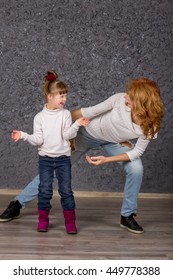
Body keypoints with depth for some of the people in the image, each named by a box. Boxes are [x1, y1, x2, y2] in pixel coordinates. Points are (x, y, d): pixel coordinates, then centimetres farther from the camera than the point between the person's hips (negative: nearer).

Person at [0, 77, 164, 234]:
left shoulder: (150, 125, -29)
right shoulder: (120, 99, -34)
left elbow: (137, 152, -18)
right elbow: (89, 112, -23)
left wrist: (106, 160, -28)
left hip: (113, 143, 1)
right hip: (89, 132, -1)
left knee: (136, 169, -21)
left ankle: (127, 216, 2)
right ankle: (18, 204, 14)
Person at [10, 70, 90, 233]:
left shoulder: (65, 114, -2)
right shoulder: (40, 117, -1)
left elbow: (67, 135, -10)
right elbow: (38, 140, -5)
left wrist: (77, 124, -24)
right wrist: (23, 135, -17)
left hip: (63, 158, 0)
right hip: (45, 158, 0)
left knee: (66, 190, -1)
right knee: (45, 190, 0)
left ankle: (70, 222, 10)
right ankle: (43, 220, 16)